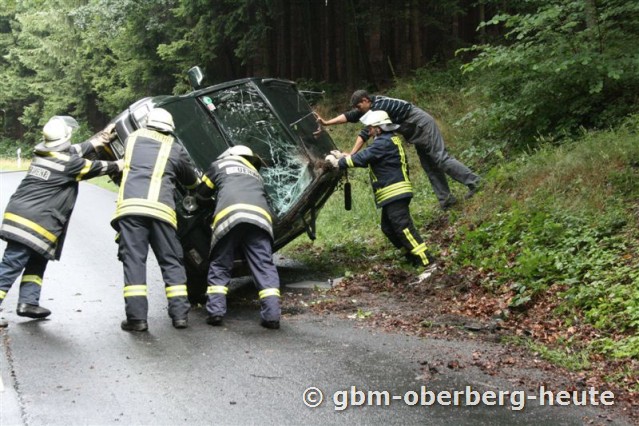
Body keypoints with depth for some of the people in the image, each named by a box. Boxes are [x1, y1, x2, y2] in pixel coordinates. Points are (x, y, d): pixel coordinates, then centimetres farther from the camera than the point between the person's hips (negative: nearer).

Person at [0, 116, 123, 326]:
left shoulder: (41, 154, 11)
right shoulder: (69, 163, -9)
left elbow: (74, 151, 22)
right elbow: (96, 168, 5)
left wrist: (101, 138, 26)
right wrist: (119, 165, 22)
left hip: (18, 215, 8)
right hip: (34, 223, -8)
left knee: (37, 260, 19)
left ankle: (28, 302, 16)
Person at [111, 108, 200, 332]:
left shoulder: (132, 139, 19)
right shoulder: (175, 149, 15)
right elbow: (191, 181, 28)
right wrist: (198, 185, 50)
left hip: (130, 206, 0)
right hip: (161, 209, 0)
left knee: (133, 260, 1)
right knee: (171, 261, 10)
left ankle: (136, 316, -5)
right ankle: (180, 313, 5)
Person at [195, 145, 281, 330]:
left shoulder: (220, 164, 29)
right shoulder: (255, 173, 39)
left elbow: (201, 193, 35)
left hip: (229, 216, -2)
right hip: (259, 216, 2)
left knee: (219, 266, 9)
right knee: (264, 266, 1)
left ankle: (215, 311, -1)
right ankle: (272, 314, -11)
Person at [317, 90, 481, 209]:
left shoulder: (379, 106, -24)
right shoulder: (372, 106, 5)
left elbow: (366, 132, -30)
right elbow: (350, 116, 6)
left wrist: (351, 155, -31)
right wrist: (326, 123, 0)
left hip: (423, 125, -10)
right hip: (416, 132, 10)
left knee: (439, 158, -13)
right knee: (429, 166, 8)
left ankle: (473, 181, -11)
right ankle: (446, 199, 9)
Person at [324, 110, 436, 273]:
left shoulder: (384, 142, -14)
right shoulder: (390, 140, 19)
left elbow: (362, 158, -18)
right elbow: (367, 157, 23)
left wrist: (339, 162, -7)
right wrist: (343, 156, 17)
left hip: (395, 192, -11)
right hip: (393, 193, 11)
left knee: (403, 228, -14)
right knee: (388, 228, 15)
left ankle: (428, 264, -18)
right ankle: (414, 259, 18)